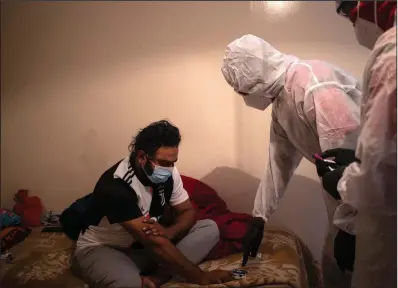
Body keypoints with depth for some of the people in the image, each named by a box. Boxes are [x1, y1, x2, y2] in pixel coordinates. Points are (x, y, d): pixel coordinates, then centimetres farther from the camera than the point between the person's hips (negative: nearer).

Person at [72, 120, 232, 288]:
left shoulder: (168, 173, -11)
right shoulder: (117, 186, -32)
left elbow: (187, 211, 0)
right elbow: (156, 244, -33)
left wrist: (169, 232, -24)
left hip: (146, 244, 8)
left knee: (209, 228, -11)